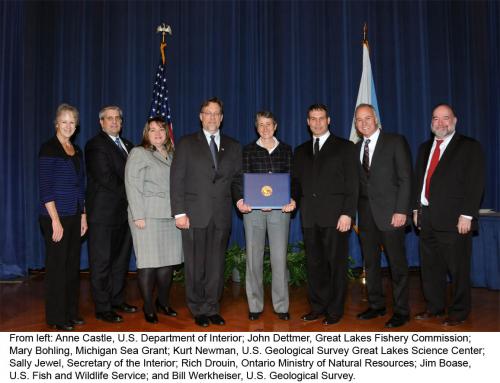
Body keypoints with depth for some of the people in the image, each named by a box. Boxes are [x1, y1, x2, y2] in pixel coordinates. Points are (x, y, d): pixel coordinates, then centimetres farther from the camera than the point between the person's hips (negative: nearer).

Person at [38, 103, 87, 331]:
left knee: (73, 265, 12)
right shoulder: (49, 149, -8)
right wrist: (55, 220, -16)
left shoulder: (76, 150, 12)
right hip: (56, 217, -7)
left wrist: (83, 215, 11)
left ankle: (71, 312, 24)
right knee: (57, 266, 2)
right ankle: (56, 317, 15)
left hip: (75, 216, 7)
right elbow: (45, 187, -13)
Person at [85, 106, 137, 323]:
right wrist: (128, 193, -9)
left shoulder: (127, 145, 17)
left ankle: (117, 300, 27)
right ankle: (102, 308, 11)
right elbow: (106, 178, -16)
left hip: (124, 211, 7)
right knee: (101, 262, 2)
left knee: (121, 260, 14)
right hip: (104, 213, -7)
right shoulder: (95, 145, -7)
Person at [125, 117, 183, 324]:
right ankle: (148, 307, 11)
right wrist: (138, 216, -13)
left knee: (169, 260, 7)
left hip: (170, 216, 6)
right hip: (148, 216, -5)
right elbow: (132, 186, -6)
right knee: (148, 262, -2)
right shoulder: (138, 153, 1)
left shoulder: (171, 155, 18)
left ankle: (163, 302, 23)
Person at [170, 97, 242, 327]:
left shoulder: (233, 147, 13)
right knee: (195, 265, 5)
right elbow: (177, 179, -1)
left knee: (216, 265, 7)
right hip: (194, 214, -2)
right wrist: (179, 212, -9)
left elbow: (237, 180, 14)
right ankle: (198, 310, 20)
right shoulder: (186, 144, 4)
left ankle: (212, 309, 21)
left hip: (222, 215, 2)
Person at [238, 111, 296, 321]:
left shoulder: (285, 149, 11)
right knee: (254, 257, 3)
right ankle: (255, 305, 14)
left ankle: (281, 306, 10)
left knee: (279, 257, -2)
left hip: (280, 208, 0)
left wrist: (291, 200, -10)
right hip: (253, 209, 0)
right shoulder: (248, 150, 9)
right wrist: (241, 200, -14)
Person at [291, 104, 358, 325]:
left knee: (336, 263, 1)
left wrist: (347, 213, -11)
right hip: (310, 217, 4)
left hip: (336, 215, -4)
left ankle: (335, 310, 13)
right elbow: (296, 182, 17)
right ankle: (317, 307, 20)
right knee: (314, 263, 8)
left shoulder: (345, 147, 6)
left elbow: (352, 184, -1)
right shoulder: (300, 151, 19)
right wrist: (293, 200, -2)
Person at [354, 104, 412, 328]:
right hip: (366, 215, 5)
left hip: (390, 213, -5)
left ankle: (401, 311, 13)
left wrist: (401, 211, -14)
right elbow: (358, 182, 12)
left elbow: (405, 178, -7)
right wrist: (355, 213, 4)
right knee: (370, 263, 11)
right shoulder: (356, 148, 14)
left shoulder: (395, 142, -1)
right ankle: (376, 305, 24)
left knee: (397, 264, 1)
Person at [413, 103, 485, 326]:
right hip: (427, 218, 6)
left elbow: (475, 184, -8)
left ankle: (459, 312, 18)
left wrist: (467, 215, -15)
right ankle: (434, 307, 26)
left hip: (454, 219, -6)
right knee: (430, 266, 12)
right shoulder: (425, 148, 17)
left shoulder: (469, 147, -2)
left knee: (458, 268, 3)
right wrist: (416, 209, 11)